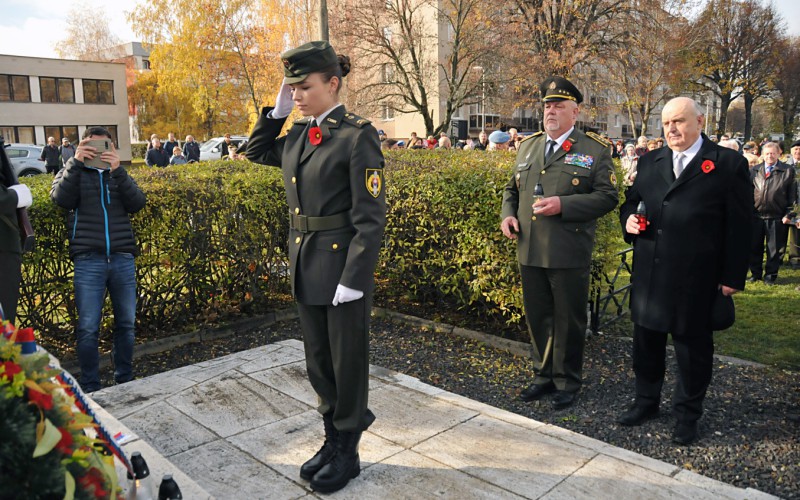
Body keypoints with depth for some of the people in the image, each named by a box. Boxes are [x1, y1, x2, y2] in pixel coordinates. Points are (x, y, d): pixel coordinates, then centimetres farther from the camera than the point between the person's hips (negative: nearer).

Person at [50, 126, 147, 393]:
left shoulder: (119, 174, 16)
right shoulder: (72, 172, 12)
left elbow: (137, 203, -3)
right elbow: (62, 199, -8)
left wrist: (117, 170, -11)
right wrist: (75, 162, -11)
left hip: (122, 259, 2)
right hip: (88, 261, -2)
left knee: (126, 323, 7)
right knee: (88, 328, -2)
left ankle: (124, 380, 21)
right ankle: (90, 387, 11)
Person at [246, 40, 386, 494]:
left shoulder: (358, 135, -14)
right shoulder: (298, 136, 8)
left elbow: (371, 217, -17)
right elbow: (257, 152, 27)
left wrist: (354, 280, -20)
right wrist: (276, 111, 12)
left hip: (343, 266, -7)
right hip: (306, 266, 7)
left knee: (347, 360, 8)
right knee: (319, 360, 17)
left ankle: (348, 452, 26)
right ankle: (334, 439, 37)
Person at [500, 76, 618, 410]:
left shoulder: (595, 150, -2)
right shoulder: (528, 146, 14)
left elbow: (607, 197, -8)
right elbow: (512, 188, 20)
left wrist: (563, 205, -20)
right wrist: (508, 214, 1)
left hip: (569, 254, -5)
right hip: (530, 252, 5)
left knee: (568, 320, 8)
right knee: (537, 318, 15)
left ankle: (567, 381, 26)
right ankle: (544, 375, 32)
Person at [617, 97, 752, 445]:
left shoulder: (728, 164, -3)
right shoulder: (650, 162, 11)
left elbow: (739, 226, -4)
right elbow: (630, 201, 20)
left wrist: (732, 277, -7)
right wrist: (628, 219, -4)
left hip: (696, 278, -4)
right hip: (648, 271, 4)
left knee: (693, 344, 9)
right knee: (646, 338, 14)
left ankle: (688, 413, 28)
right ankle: (646, 401, 33)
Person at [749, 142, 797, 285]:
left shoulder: (788, 171, 0)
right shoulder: (755, 170, 8)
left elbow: (792, 195, -1)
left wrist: (788, 214, -7)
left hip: (777, 217, -2)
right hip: (756, 215, 3)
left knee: (775, 248, 6)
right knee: (755, 246, 10)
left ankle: (771, 274, 18)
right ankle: (755, 273, 23)